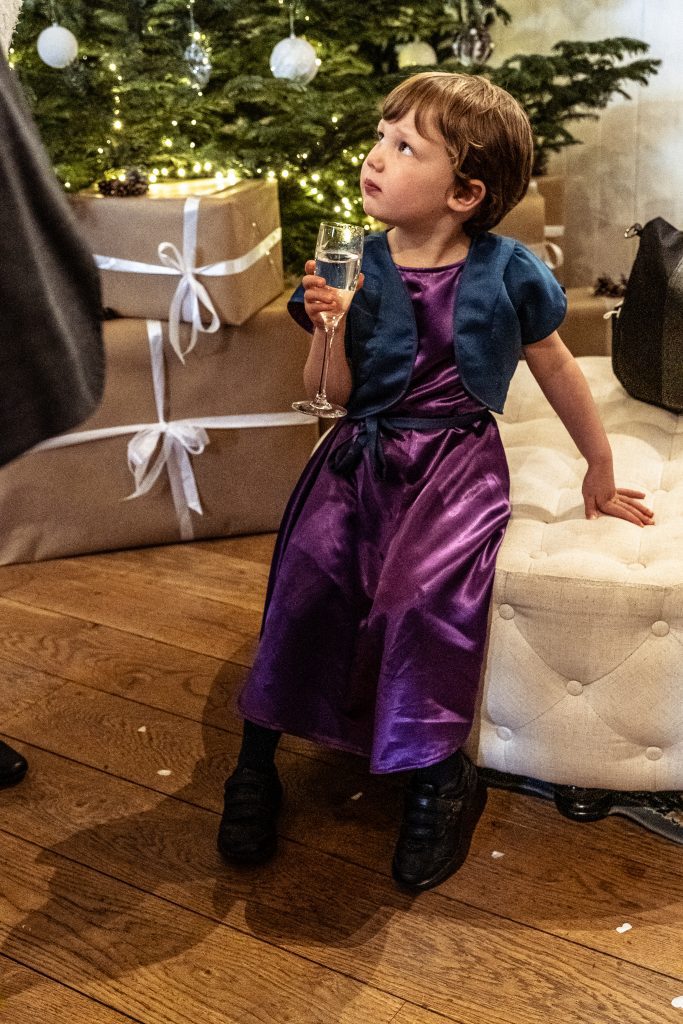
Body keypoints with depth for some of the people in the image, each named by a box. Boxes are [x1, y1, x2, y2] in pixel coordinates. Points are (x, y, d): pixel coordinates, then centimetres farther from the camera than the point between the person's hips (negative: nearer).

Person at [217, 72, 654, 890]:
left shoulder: (506, 273, -3)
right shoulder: (357, 266, 1)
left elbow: (556, 370, 10)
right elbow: (332, 393, 3)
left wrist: (600, 470, 17)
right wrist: (327, 327, -17)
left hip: (457, 461, -2)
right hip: (363, 452, 2)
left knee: (423, 589, -27)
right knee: (310, 568, -22)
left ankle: (438, 779, -5)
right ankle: (257, 757, -3)